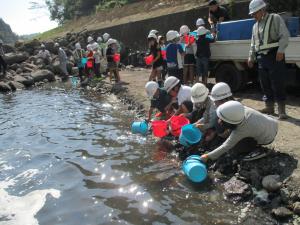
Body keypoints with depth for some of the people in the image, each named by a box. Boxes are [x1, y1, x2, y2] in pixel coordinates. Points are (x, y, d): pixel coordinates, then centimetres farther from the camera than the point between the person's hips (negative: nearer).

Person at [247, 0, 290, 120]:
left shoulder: (275, 18, 0)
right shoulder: (255, 26, 19)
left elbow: (284, 35, -9)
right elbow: (253, 44, 23)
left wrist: (280, 51, -19)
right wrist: (251, 58, 18)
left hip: (274, 56, -7)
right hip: (261, 57, 7)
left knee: (278, 84, -7)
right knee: (265, 84, 8)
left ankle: (281, 110, -2)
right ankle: (269, 107, 19)